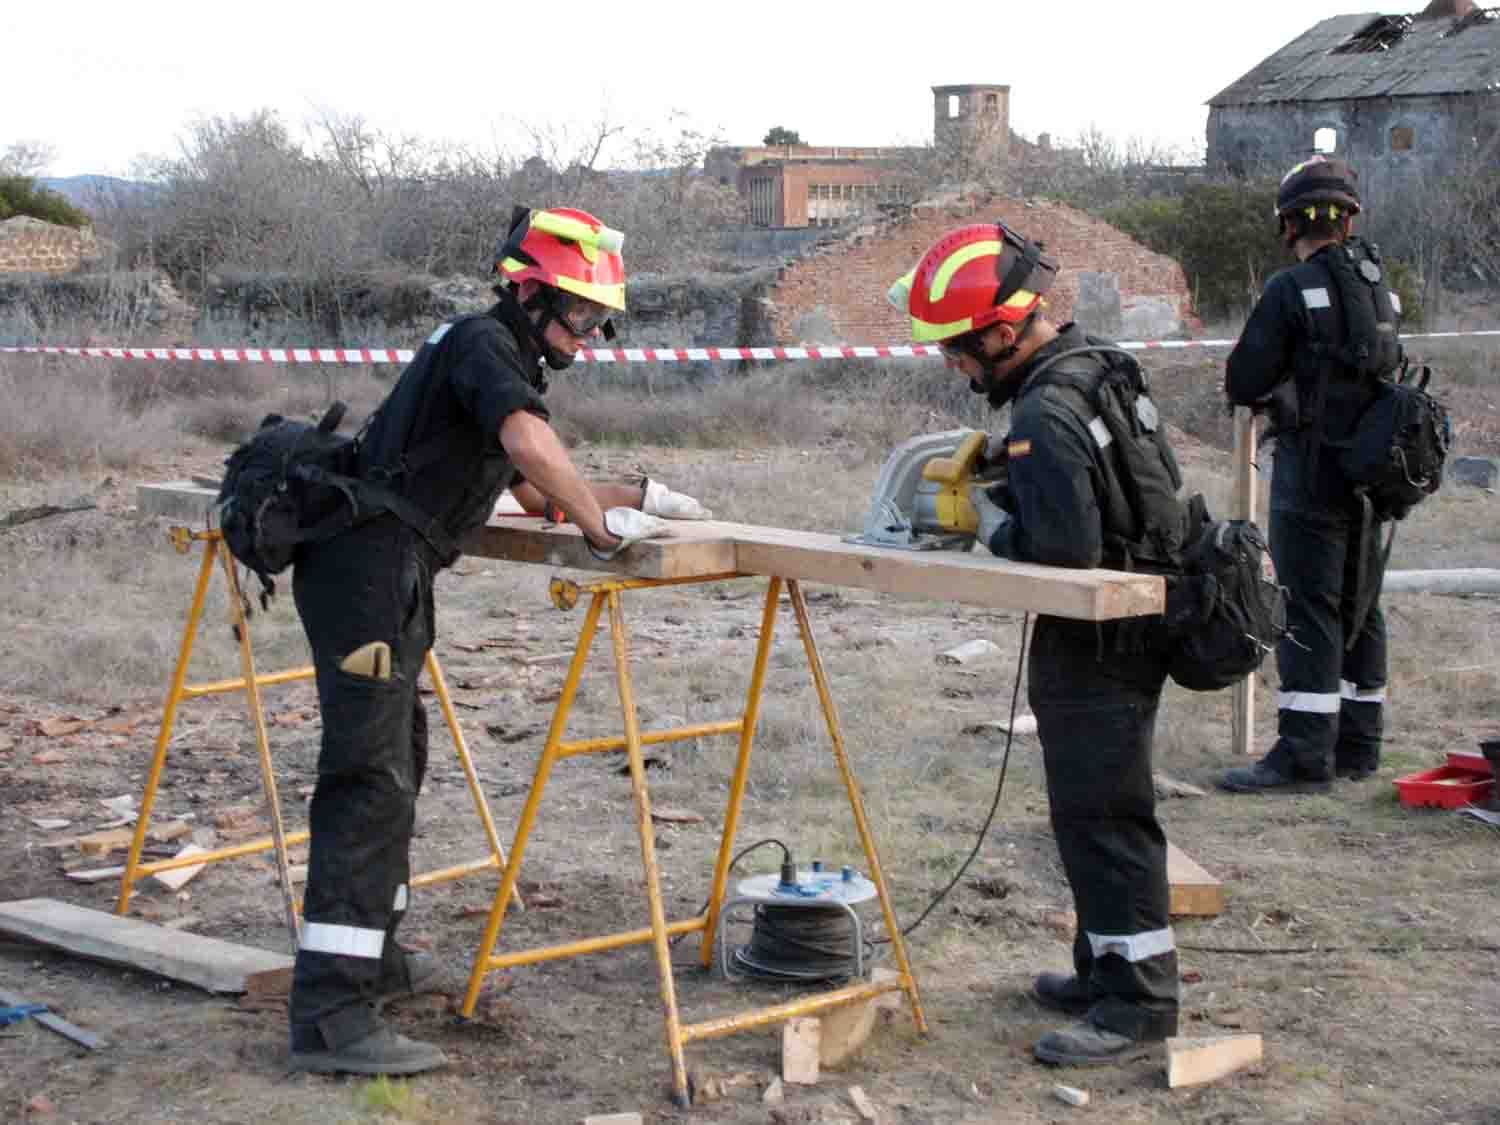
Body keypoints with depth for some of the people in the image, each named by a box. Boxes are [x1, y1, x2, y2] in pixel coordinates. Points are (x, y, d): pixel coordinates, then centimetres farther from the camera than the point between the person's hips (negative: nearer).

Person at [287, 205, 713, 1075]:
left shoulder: (502, 359, 26)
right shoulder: (484, 343, -6)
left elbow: (535, 493, 31)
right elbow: (531, 444, -24)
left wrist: (642, 496, 27)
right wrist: (604, 525, -13)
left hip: (387, 571, 11)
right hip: (371, 567, -11)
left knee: (398, 763, 20)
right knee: (370, 775, -16)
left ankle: (370, 955, 32)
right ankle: (330, 1013, -20)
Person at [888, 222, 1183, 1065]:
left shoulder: (1047, 415, -24)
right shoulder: (1089, 367, 9)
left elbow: (1063, 548, -29)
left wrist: (995, 525, -11)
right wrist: (991, 486, 10)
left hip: (1098, 646, -10)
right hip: (1123, 635, 10)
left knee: (1101, 813, -4)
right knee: (1097, 809, 19)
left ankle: (1139, 1000, 2)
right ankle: (1109, 968, 29)